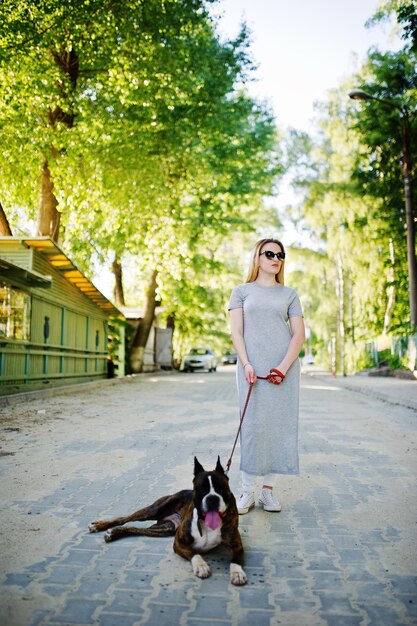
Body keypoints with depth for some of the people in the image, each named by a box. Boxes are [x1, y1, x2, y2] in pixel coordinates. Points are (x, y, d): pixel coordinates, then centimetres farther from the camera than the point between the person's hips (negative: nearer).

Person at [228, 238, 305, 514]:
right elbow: (236, 331, 2)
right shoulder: (242, 291, 11)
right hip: (253, 368, -1)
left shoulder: (289, 294, 13)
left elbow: (299, 334, 4)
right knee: (252, 425, -4)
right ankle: (247, 492, 4)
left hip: (284, 368, 2)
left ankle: (268, 489, 13)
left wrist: (284, 367, -9)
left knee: (280, 425, 2)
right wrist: (246, 363, -12)